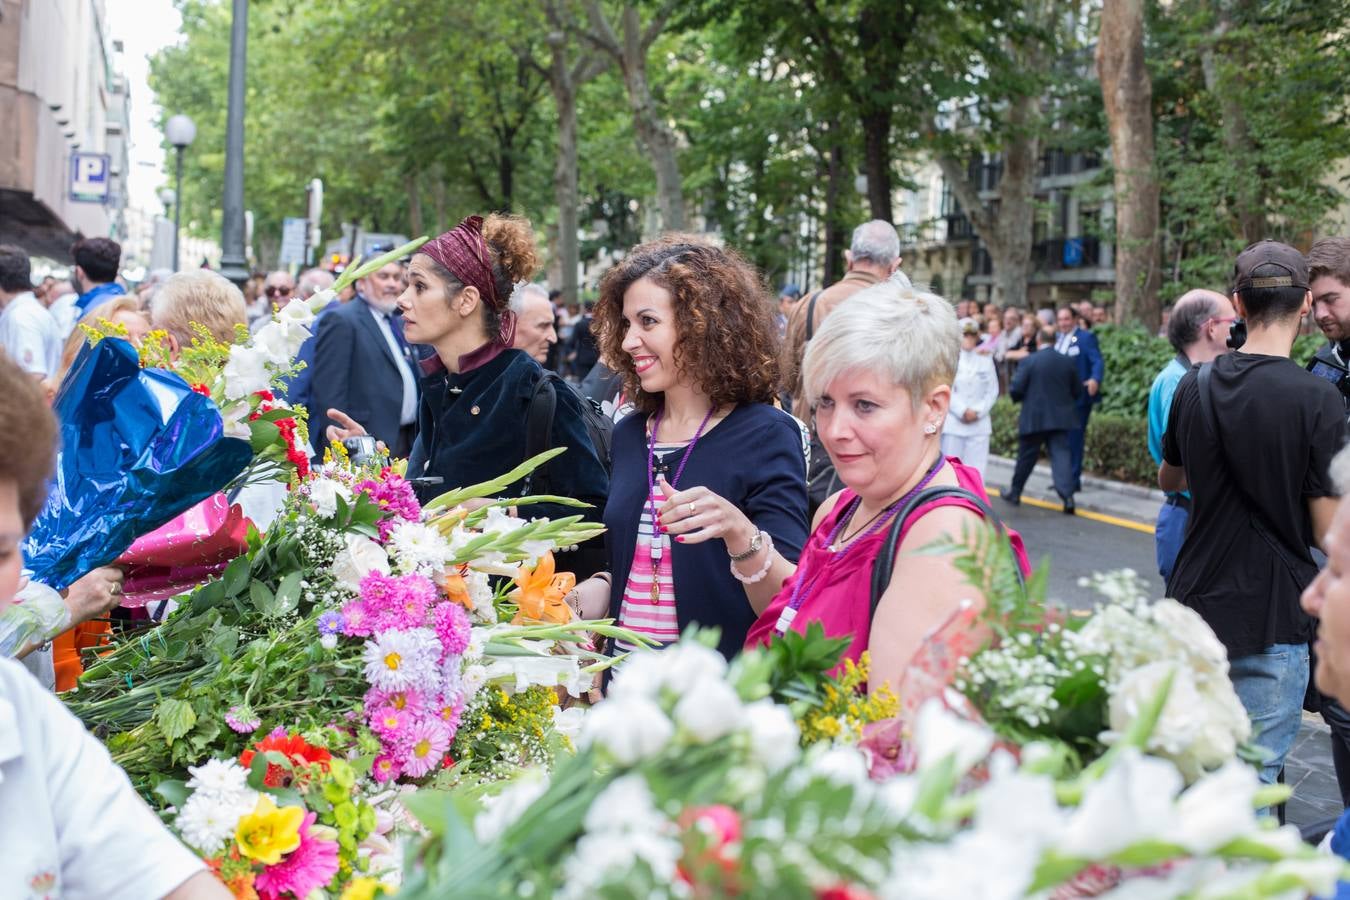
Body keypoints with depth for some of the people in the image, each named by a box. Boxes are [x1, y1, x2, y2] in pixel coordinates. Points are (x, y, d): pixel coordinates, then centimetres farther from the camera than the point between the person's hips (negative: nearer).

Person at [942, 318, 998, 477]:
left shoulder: (985, 360, 7)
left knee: (976, 471, -3)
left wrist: (977, 412, -6)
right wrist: (963, 411, -11)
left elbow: (992, 391, 6)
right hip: (953, 423, -2)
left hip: (979, 424, 2)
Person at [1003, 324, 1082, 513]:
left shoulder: (1028, 361, -9)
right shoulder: (1068, 362, 3)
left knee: (1026, 456, 11)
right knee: (1061, 455, -2)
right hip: (1061, 418, 2)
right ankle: (1067, 496, -15)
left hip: (1034, 418, -2)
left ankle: (1015, 492, 26)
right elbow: (1077, 391, 8)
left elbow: (1015, 390, -11)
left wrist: (1019, 398, 11)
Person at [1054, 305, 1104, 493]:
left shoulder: (1086, 337, -8)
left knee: (1074, 439, -5)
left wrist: (1095, 380, -36)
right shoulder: (1057, 338, 14)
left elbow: (1098, 361, -17)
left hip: (1079, 398, -7)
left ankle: (1074, 480, 2)